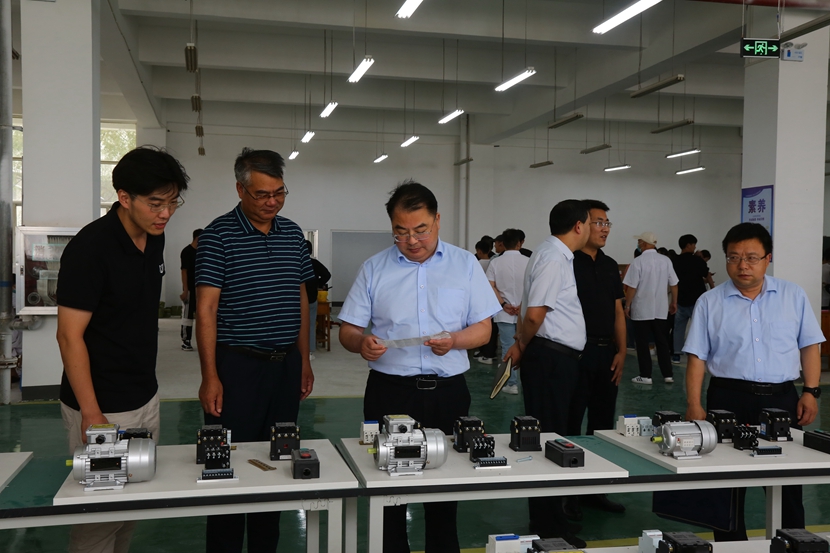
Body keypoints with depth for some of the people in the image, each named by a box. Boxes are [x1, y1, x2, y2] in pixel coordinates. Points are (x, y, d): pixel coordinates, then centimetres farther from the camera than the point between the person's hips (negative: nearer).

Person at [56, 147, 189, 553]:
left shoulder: (154, 238, 4)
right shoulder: (90, 247, -20)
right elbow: (70, 336, -19)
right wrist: (91, 414, -22)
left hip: (146, 398, 7)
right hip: (102, 407, -7)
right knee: (99, 514, 4)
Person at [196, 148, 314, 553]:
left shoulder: (293, 234, 9)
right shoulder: (218, 236, -7)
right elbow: (206, 309, -10)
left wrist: (304, 361, 13)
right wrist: (210, 377, -15)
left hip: (286, 365, 5)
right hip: (237, 364, -5)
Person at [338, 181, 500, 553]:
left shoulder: (465, 265, 5)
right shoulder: (374, 269, 5)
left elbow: (483, 327, 5)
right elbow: (348, 329, 5)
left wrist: (455, 340, -16)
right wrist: (361, 343, -18)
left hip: (448, 391, 1)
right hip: (389, 390, 0)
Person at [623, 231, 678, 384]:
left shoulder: (638, 261, -13)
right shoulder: (666, 260, 0)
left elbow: (631, 287, -13)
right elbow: (673, 284, 4)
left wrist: (627, 306, -2)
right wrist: (674, 302, 17)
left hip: (641, 309, -4)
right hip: (660, 309, 4)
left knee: (642, 343, 5)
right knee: (662, 342, 11)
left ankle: (645, 375, 6)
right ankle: (668, 375, 13)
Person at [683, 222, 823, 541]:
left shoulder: (793, 296, 6)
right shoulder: (710, 302, 3)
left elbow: (809, 346, 9)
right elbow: (697, 357, 1)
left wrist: (811, 392, -1)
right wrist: (694, 405, -7)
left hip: (782, 399, 1)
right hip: (729, 399, -1)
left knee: (787, 485, 7)